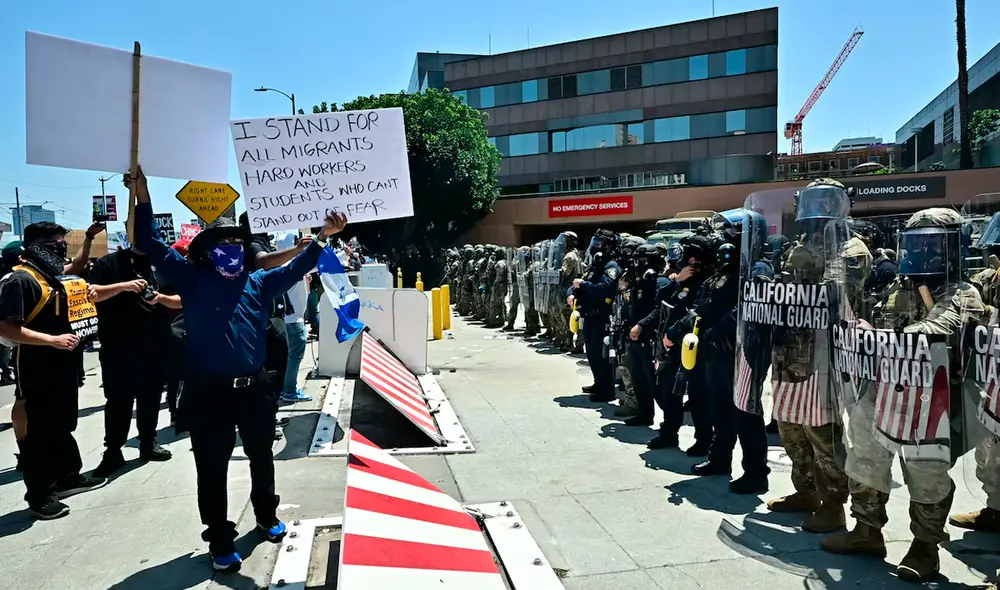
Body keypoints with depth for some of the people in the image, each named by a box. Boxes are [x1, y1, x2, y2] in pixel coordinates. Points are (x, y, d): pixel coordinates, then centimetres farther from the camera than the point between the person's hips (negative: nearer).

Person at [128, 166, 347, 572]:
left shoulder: (259, 283, 6)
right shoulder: (192, 279, 0)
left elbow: (296, 268, 8)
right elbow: (151, 246, -1)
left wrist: (323, 237, -4)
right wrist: (142, 195, -9)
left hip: (254, 389, 3)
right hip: (208, 393, -3)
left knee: (261, 458, 20)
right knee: (212, 471, 7)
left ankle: (266, 516, 43)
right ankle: (220, 542, 23)